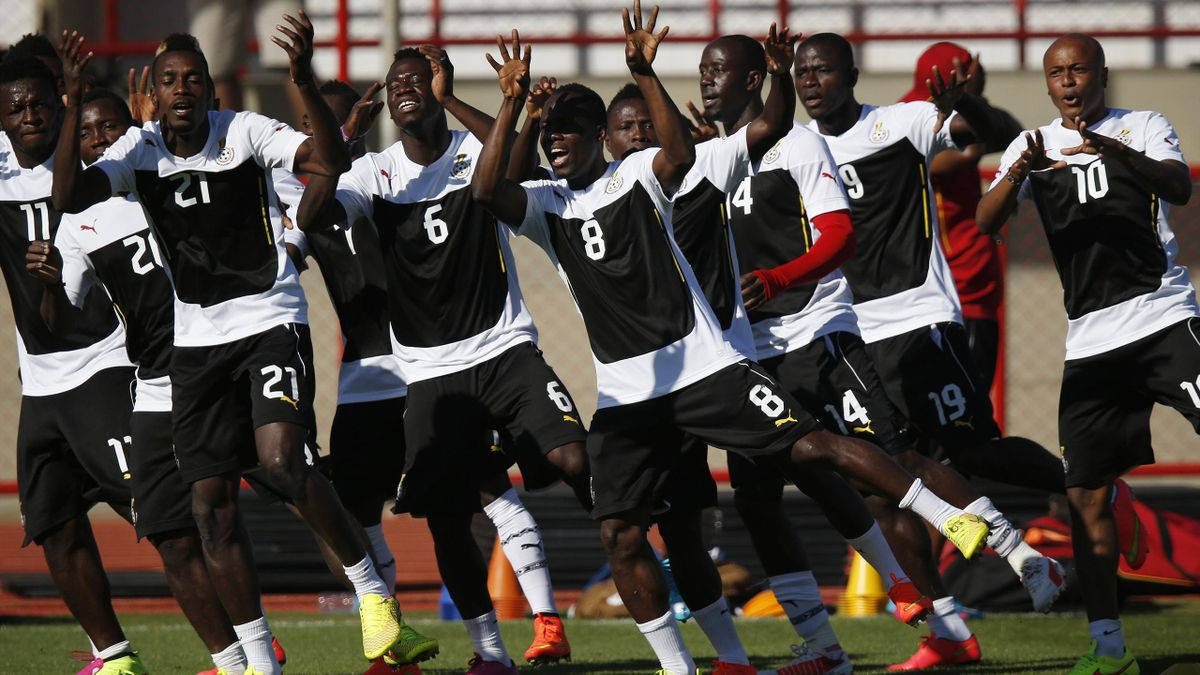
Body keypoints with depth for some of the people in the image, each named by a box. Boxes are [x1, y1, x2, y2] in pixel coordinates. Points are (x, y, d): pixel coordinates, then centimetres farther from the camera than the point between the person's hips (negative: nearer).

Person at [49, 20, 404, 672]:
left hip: (271, 324, -4)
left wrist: (305, 82, -36)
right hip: (196, 341, 4)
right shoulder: (139, 149, -1)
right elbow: (70, 196, -15)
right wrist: (74, 104, -24)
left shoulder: (246, 132, -9)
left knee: (281, 462, -25)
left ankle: (369, 586, -5)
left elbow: (331, 160, -22)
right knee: (211, 505, 1)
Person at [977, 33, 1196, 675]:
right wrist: (1020, 172, -23)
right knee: (1086, 495, 1)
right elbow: (985, 224, -2)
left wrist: (1114, 150, -34)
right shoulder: (1033, 146, 12)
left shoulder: (1143, 127, 3)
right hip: (1090, 340, 4)